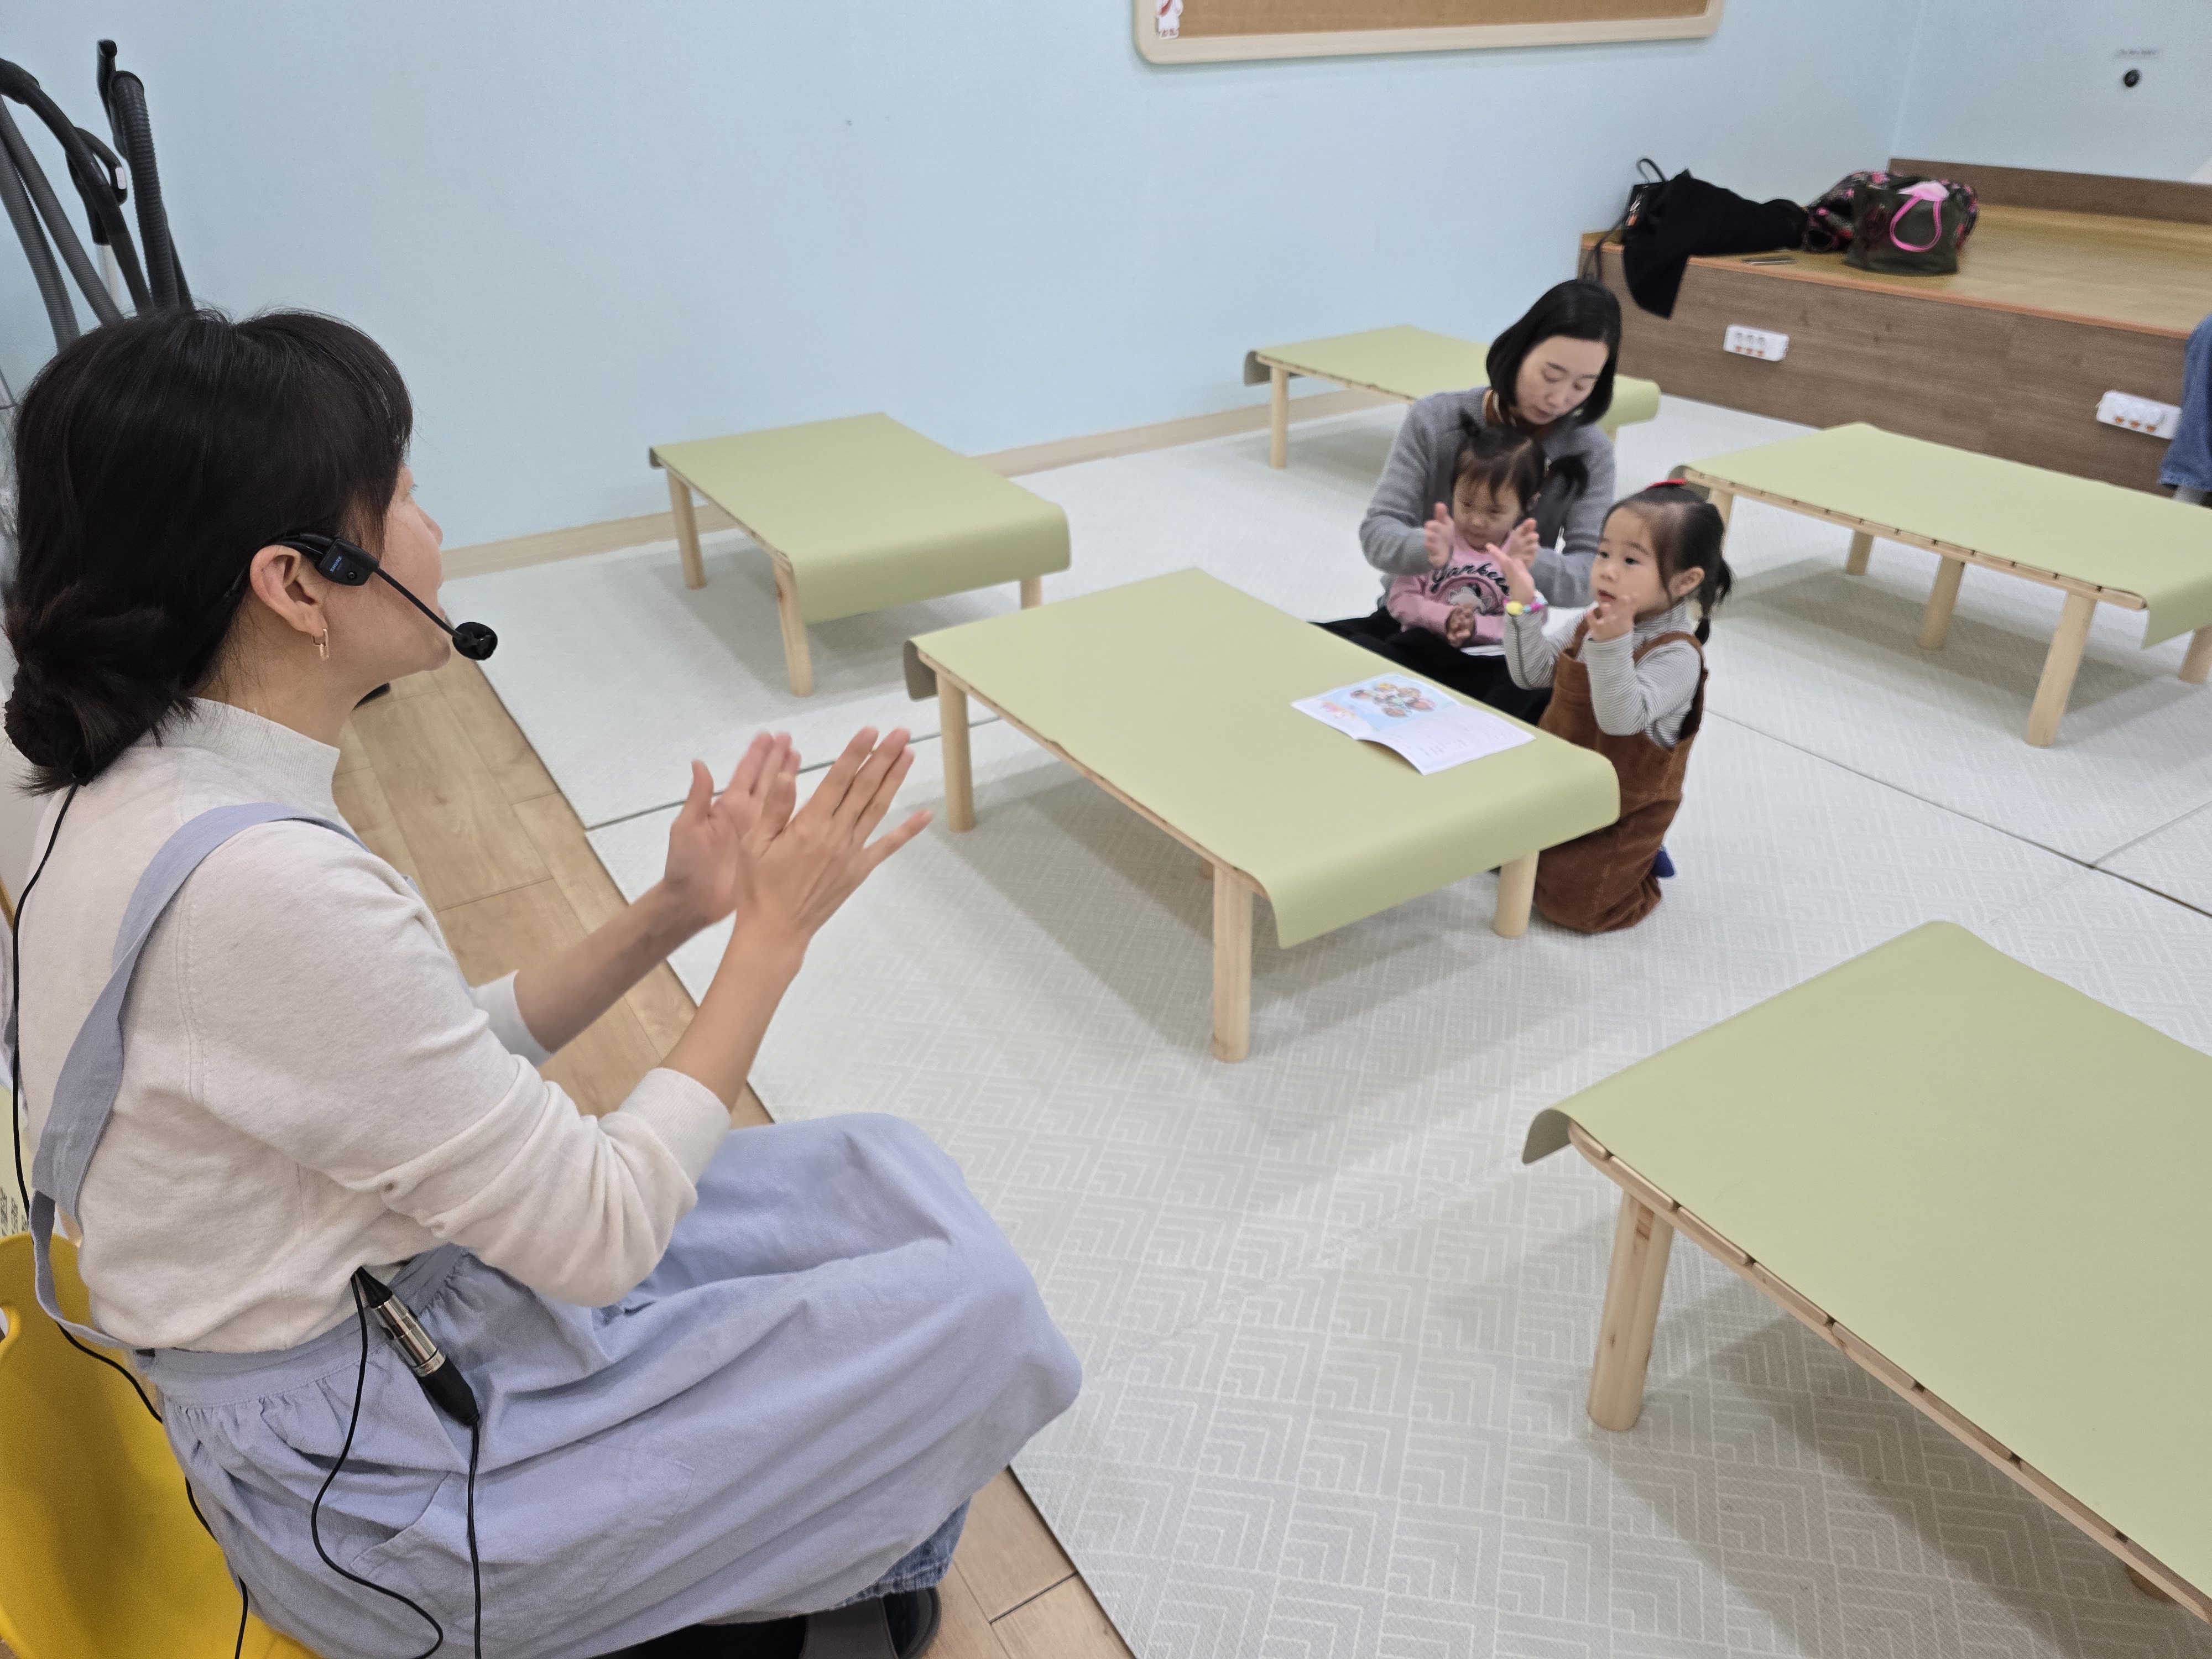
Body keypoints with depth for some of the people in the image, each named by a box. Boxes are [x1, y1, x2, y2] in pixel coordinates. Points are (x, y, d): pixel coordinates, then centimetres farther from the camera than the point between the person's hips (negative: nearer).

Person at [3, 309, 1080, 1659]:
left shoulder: (162, 783, -3)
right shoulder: (260, 885, -33)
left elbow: (455, 1073, 3)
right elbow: (599, 1234, -25)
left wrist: (674, 914, -5)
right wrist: (773, 933, -18)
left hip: (381, 1305, 8)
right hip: (371, 1469, -8)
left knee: (887, 1172, 9)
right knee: (985, 1312, -3)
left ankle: (821, 1547, 24)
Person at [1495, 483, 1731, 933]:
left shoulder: (1677, 655, -25)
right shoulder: (1595, 621, -2)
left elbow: (1622, 718, -38)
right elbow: (1533, 671, 1)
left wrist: (1613, 644, -50)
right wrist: (1524, 604, -9)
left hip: (1624, 808, -7)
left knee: (1569, 901, -13)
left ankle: (1639, 864, 15)